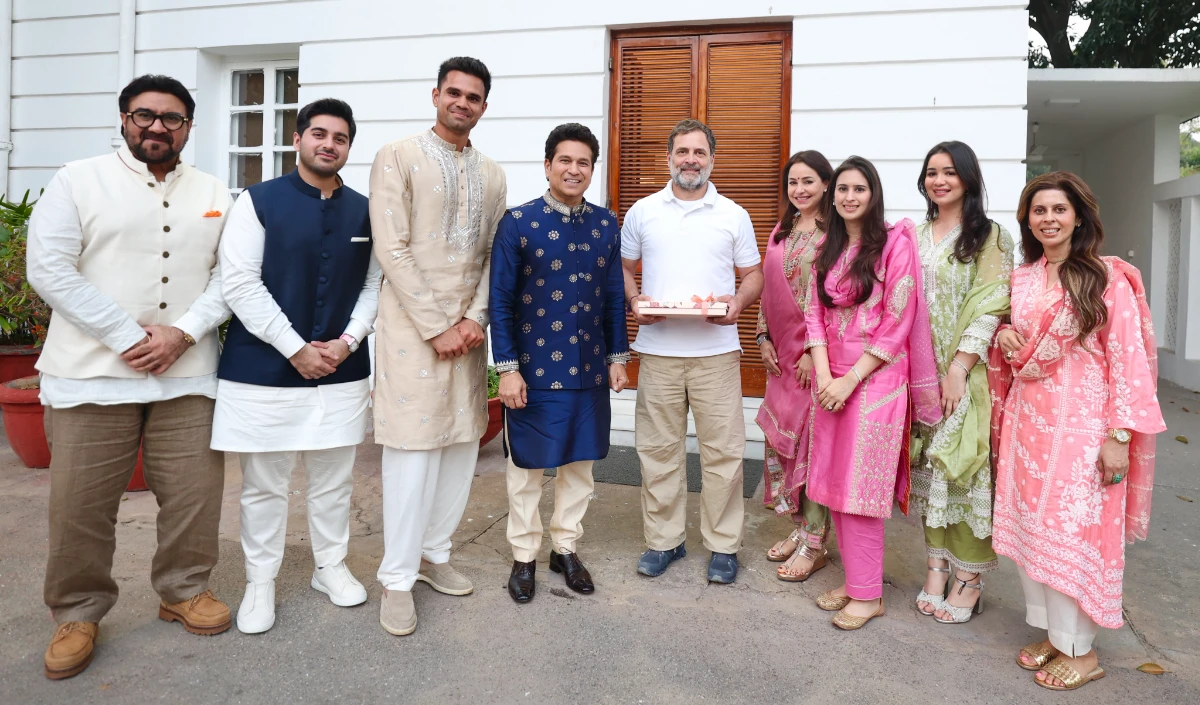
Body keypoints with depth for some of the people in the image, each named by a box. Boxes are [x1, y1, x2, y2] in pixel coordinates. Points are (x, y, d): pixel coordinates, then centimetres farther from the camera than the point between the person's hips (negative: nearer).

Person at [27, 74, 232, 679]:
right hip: (91, 374, -2)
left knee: (195, 493, 6)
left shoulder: (215, 196, 12)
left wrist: (182, 333, -11)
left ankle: (184, 590, 27)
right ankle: (78, 613, 24)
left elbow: (229, 277, 5)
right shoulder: (78, 181, 5)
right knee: (81, 503, 4)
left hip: (187, 375, 2)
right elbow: (49, 269, -5)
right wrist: (128, 337, -12)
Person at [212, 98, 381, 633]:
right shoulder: (258, 201, -3)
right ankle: (260, 583, 24)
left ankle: (331, 567, 31)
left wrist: (346, 342, -7)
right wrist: (297, 349, -13)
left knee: (334, 479, 13)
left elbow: (374, 286, 8)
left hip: (341, 370, 3)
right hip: (263, 370, -2)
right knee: (263, 484, 7)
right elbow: (240, 284, -9)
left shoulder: (364, 212, 7)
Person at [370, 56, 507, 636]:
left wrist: (475, 318, -5)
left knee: (463, 444, 9)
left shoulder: (491, 175, 14)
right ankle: (397, 578, 9)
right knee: (413, 448, -5)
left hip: (467, 327, 6)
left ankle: (434, 552, 26)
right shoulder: (398, 157, -2)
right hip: (413, 325, -5)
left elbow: (492, 256, 11)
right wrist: (438, 327, -13)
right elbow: (392, 251, -10)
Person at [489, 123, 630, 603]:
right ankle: (524, 556, 26)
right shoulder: (518, 222, -7)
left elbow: (614, 296, 9)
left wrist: (617, 357, 7)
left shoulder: (606, 224, 5)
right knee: (526, 466, 9)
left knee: (580, 462, 14)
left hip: (589, 369, 4)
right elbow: (500, 300, -7)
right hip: (534, 368, -3)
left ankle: (565, 548, 32)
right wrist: (507, 368, -11)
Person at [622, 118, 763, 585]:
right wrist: (633, 301, -6)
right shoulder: (642, 212, 10)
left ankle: (723, 545, 18)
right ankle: (663, 539, 23)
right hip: (658, 350, 1)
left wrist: (738, 302, -10)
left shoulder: (733, 215, 8)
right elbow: (623, 268, 14)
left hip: (716, 351, -1)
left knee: (722, 450, 2)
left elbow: (753, 274, 11)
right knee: (658, 449, 7)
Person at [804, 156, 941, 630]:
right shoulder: (827, 248, 12)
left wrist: (850, 380, -13)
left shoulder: (895, 243, -6)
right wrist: (823, 375, -6)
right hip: (831, 380, 6)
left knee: (858, 488, -3)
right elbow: (815, 313, 8)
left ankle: (867, 594, 12)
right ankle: (852, 579, 24)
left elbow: (897, 322, -11)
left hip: (875, 378, -6)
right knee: (834, 484, 9)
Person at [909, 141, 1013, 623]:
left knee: (964, 466, -3)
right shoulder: (913, 237, 13)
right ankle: (936, 567, 17)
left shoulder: (989, 237, -2)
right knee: (927, 465, 7)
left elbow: (989, 308, -9)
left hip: (966, 374, -4)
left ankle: (970, 577, 10)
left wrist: (958, 369, -16)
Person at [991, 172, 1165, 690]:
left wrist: (1120, 434, -16)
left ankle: (1080, 649, 16)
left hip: (1082, 423, -5)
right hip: (1027, 418, 5)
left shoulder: (1108, 278, -7)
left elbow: (1128, 357, -11)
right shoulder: (1020, 279, 9)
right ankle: (1051, 633, 25)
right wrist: (1002, 336, -2)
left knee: (1074, 530, -1)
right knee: (1030, 526, 9)